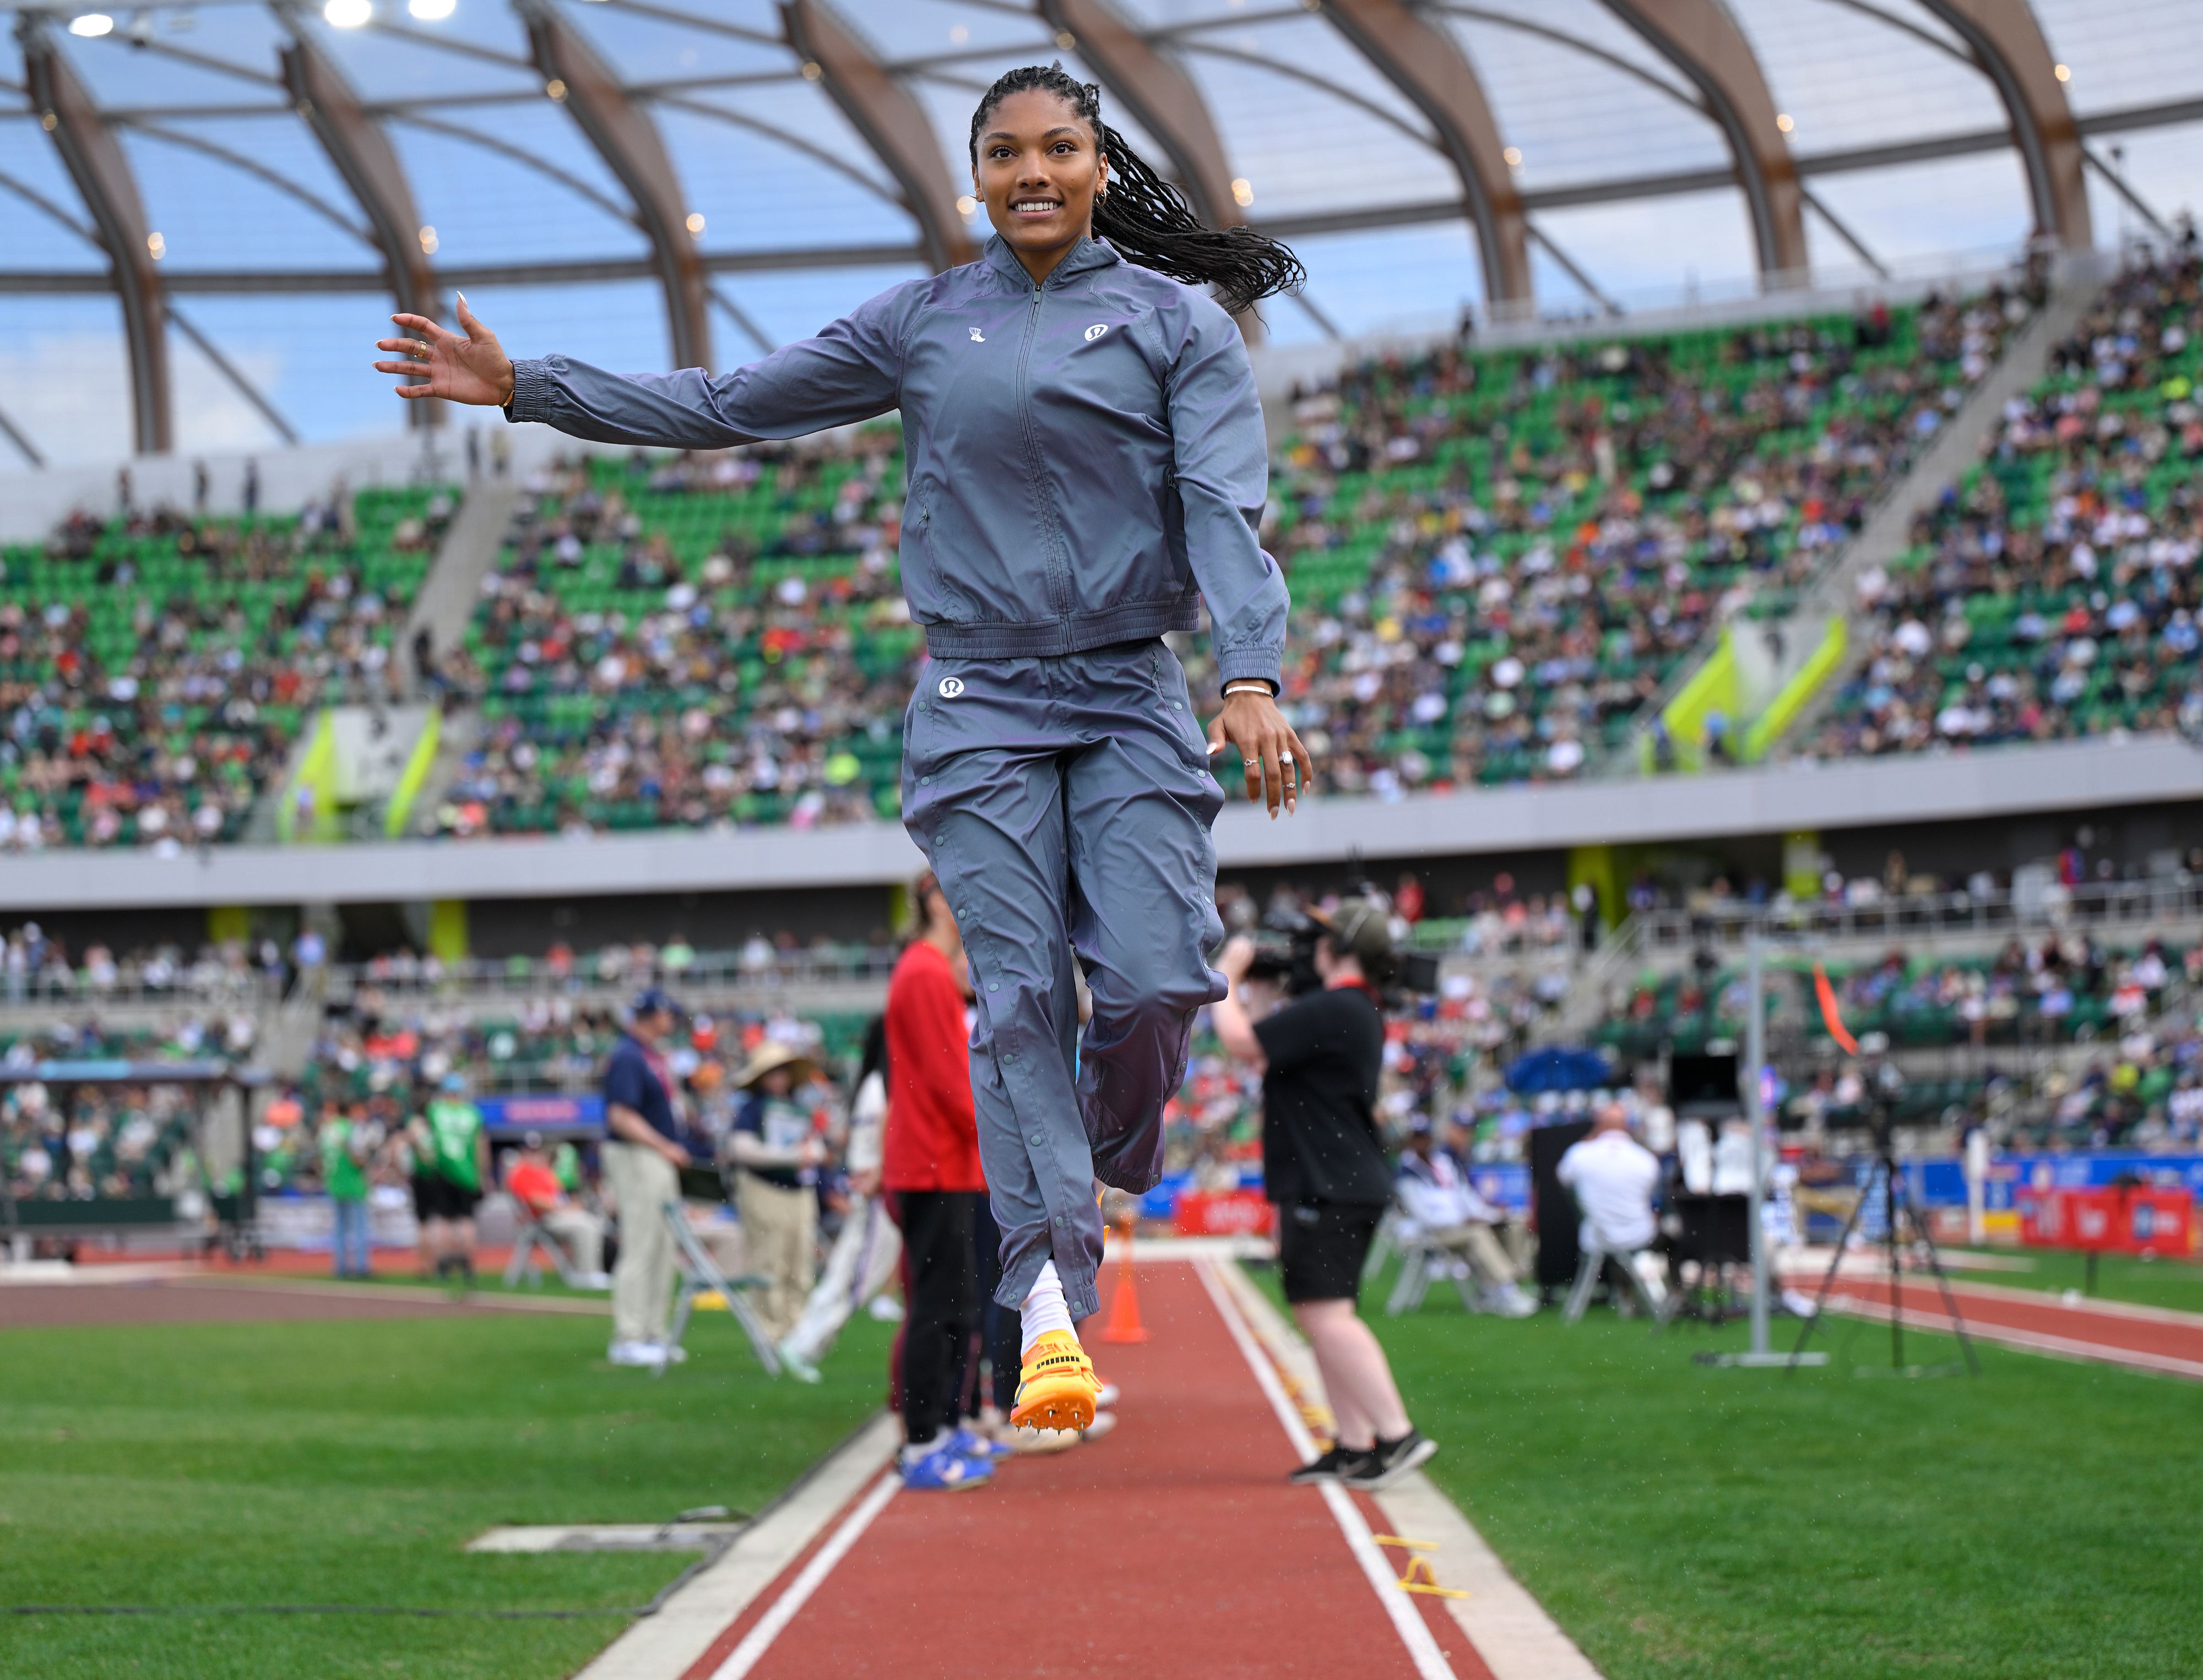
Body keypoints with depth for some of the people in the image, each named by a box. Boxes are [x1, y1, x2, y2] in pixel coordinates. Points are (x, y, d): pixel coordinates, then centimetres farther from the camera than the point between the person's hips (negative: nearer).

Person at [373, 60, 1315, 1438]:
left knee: (1156, 983, -12)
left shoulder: (1177, 321, 4)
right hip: (979, 704, 1)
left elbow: (1228, 506, -8)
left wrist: (1254, 677, -24)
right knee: (1019, 990, -10)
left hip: (1132, 701, -1)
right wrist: (524, 388, 6)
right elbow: (728, 407, 12)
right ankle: (1051, 1296, -14)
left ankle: (1109, 1185, 18)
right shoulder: (920, 325, 10)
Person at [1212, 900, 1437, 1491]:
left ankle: (1397, 1433, -19)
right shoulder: (1358, 1010, 18)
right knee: (1324, 1317, 13)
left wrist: (1227, 974, -4)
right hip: (1348, 1183, 11)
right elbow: (1270, 1058, 27)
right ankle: (1355, 1446, 12)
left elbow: (1242, 1043, -19)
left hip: (1328, 1188, -11)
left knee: (1326, 1314, -15)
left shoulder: (1331, 1011, -16)